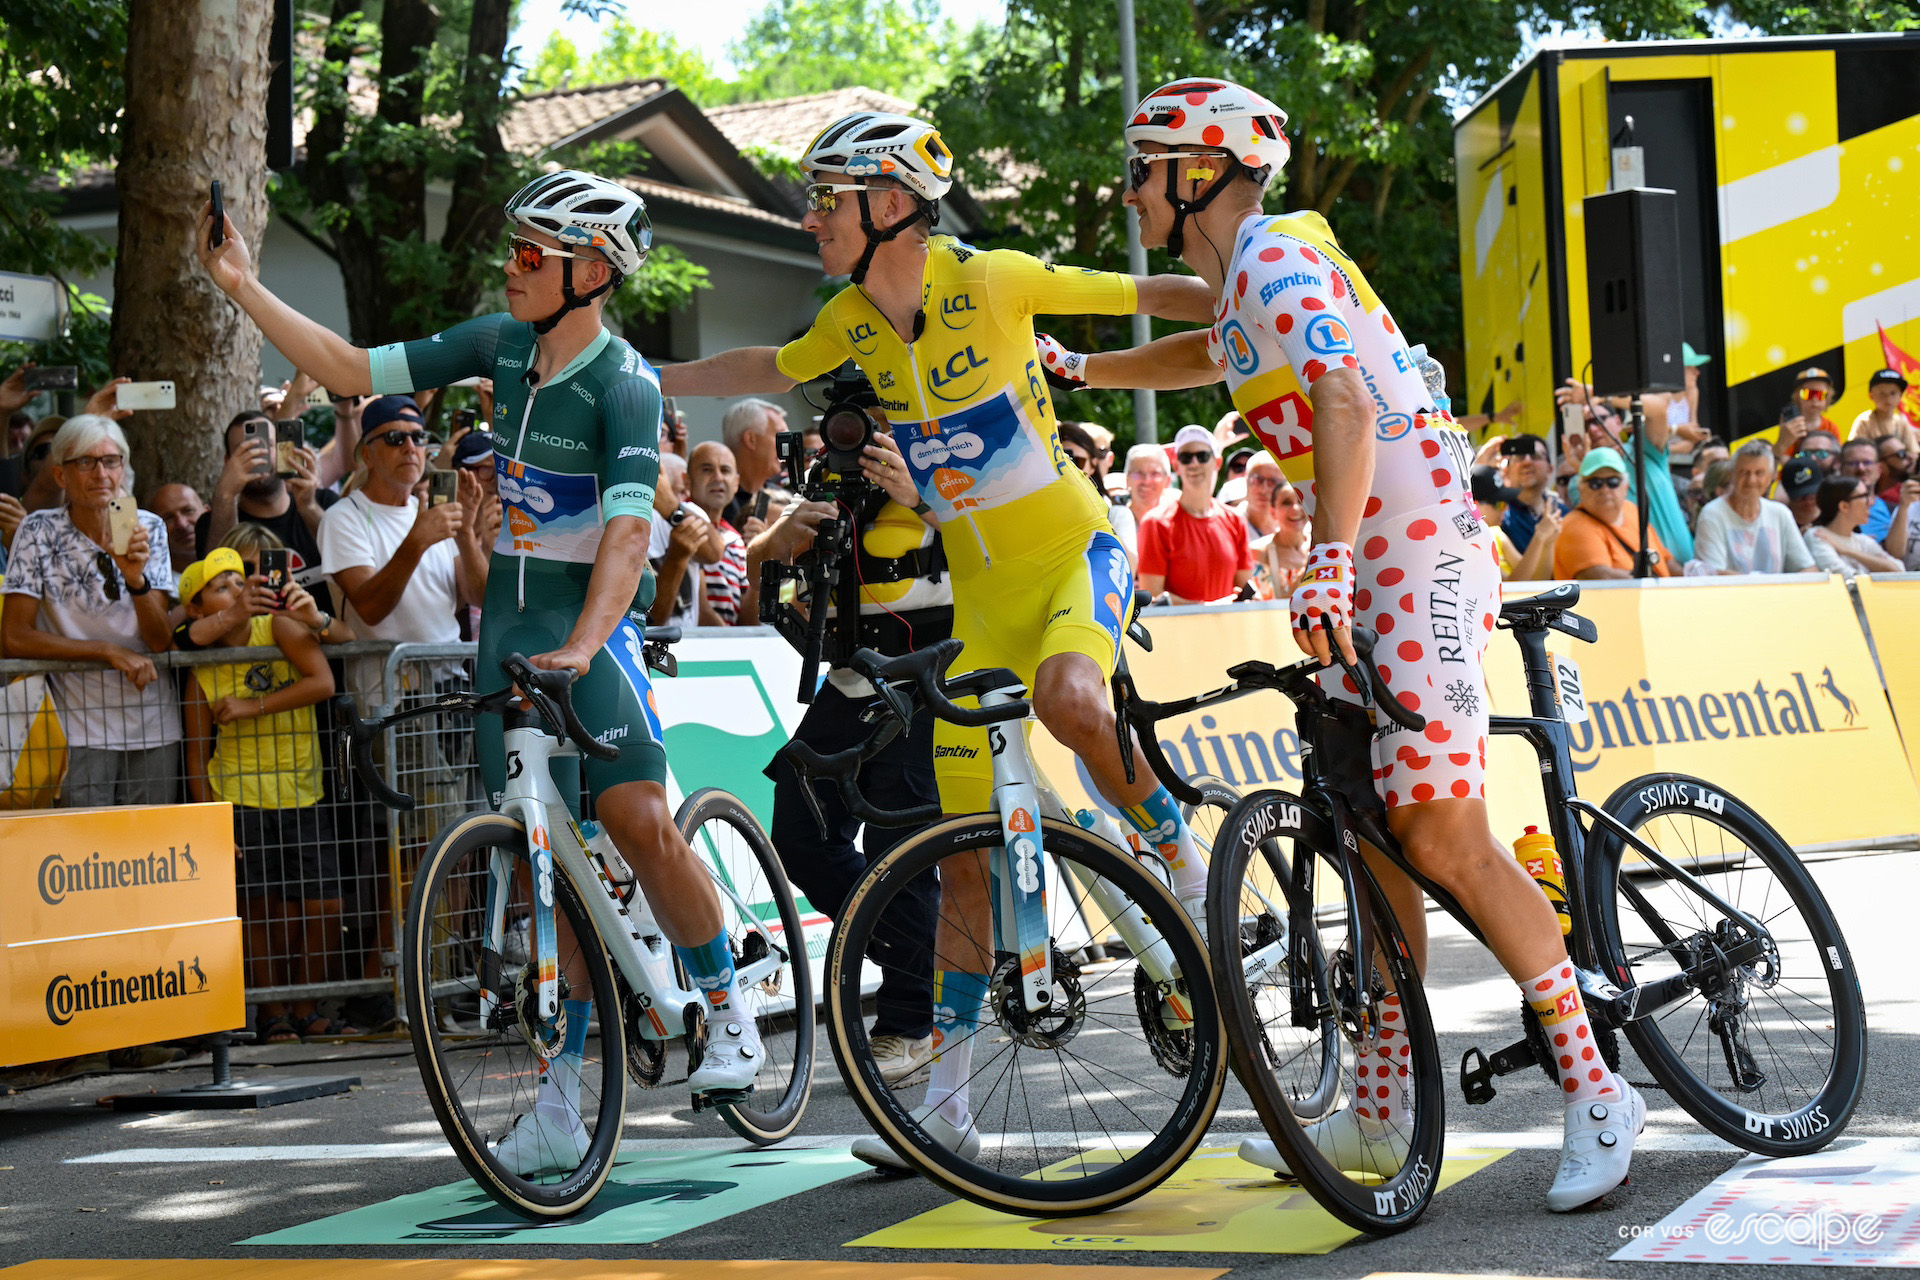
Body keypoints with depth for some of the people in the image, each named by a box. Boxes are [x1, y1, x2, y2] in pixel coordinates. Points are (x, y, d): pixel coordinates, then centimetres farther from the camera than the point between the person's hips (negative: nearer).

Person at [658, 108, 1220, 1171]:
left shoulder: (991, 279, -15)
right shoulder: (851, 322, 0)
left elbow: (1152, 296, -8)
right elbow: (769, 369, 20)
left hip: (1075, 550, -5)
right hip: (982, 587, 5)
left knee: (1069, 700, -39)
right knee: (968, 848, 2)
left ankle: (1188, 871, -12)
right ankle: (946, 1102, 7)